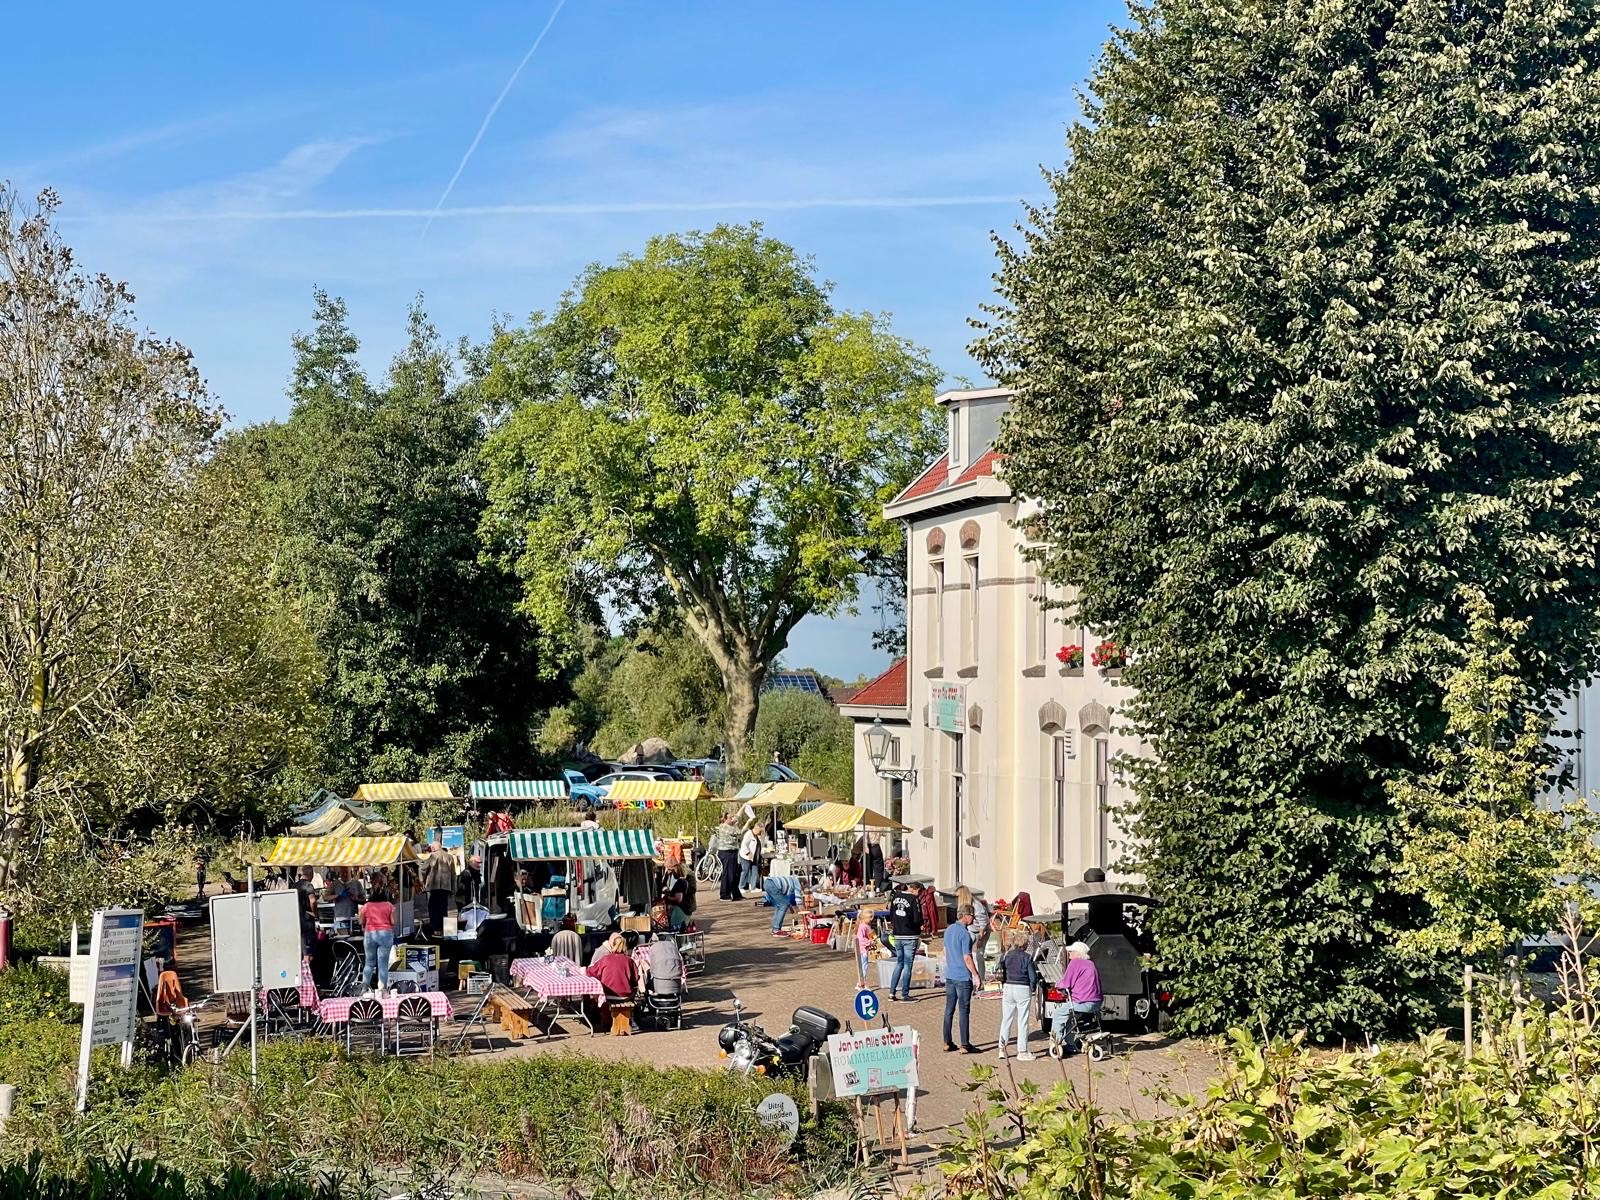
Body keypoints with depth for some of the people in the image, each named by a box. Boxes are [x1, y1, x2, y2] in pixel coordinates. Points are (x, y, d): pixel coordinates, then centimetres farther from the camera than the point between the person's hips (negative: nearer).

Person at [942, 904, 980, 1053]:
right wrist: (977, 976, -12)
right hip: (963, 977, -8)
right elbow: (967, 958, -18)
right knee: (964, 1011, -2)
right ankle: (965, 1045, 1)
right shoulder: (964, 934, -17)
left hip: (949, 975, 8)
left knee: (949, 1009, 11)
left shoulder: (949, 930, 9)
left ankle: (947, 1043, 15)